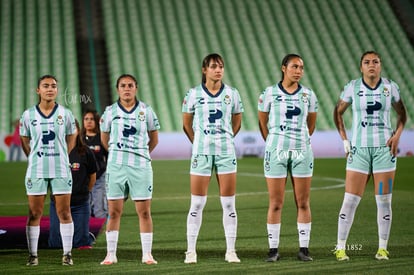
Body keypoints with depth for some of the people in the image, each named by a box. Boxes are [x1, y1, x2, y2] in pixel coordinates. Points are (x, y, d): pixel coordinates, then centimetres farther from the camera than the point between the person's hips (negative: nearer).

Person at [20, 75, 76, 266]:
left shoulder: (65, 114, 3)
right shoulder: (28, 115, 2)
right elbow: (24, 141, 13)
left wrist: (59, 158, 9)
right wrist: (36, 159, 8)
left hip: (61, 170, 0)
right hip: (36, 170, 0)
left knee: (64, 212, 0)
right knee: (34, 213, 1)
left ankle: (67, 254, 7)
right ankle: (33, 255, 7)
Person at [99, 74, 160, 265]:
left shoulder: (146, 110, 4)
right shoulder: (110, 111, 5)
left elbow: (154, 138, 14)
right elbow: (104, 137, 18)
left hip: (141, 166, 0)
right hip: (116, 167, 1)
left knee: (144, 211, -1)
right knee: (114, 212, 2)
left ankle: (147, 254, 4)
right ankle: (111, 254, 8)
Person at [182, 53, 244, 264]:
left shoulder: (232, 94, 3)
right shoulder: (194, 94, -1)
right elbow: (186, 124, 9)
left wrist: (225, 139, 10)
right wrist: (198, 143, 8)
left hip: (226, 152, 1)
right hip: (201, 152, -1)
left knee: (229, 203, 2)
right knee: (197, 203, 0)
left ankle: (231, 251, 8)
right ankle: (191, 251, 6)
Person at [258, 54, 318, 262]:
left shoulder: (308, 95, 5)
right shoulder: (269, 93, -1)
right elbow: (262, 122, 10)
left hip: (302, 151, 2)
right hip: (276, 151, -2)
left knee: (303, 203, 2)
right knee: (275, 203, 0)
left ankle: (304, 248, 8)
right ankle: (273, 249, 5)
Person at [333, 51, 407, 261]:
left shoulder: (390, 87, 3)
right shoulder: (353, 87, 0)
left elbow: (402, 113, 15)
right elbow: (338, 112, 11)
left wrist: (397, 135, 0)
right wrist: (344, 140, 3)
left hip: (385, 148, 1)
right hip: (359, 148, -1)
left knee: (384, 200, 2)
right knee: (350, 200, -5)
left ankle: (382, 248, 11)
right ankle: (340, 247, 3)